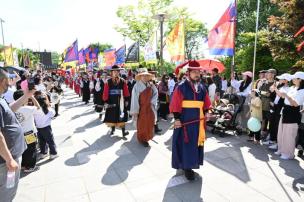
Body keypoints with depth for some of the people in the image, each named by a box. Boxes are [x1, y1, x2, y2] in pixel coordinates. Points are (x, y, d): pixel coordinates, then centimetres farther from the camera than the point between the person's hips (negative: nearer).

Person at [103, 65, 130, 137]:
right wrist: (106, 102, -4)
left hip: (120, 102, 0)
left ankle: (123, 131, 6)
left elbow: (126, 92, 4)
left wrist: (126, 100, 3)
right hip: (111, 102, 0)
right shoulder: (108, 82, -3)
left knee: (121, 117, 1)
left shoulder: (123, 81, 0)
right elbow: (105, 93, -2)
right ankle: (113, 129, 29)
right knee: (112, 116, 11)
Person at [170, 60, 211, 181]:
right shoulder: (181, 87, -10)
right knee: (186, 144, 2)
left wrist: (206, 114, 8)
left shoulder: (202, 88, 8)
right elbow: (176, 105, -13)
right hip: (185, 121, -6)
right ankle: (187, 167, 13)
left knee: (196, 143, 16)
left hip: (198, 121, 6)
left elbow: (205, 104, 16)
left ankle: (192, 163, 33)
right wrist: (177, 119, -17)